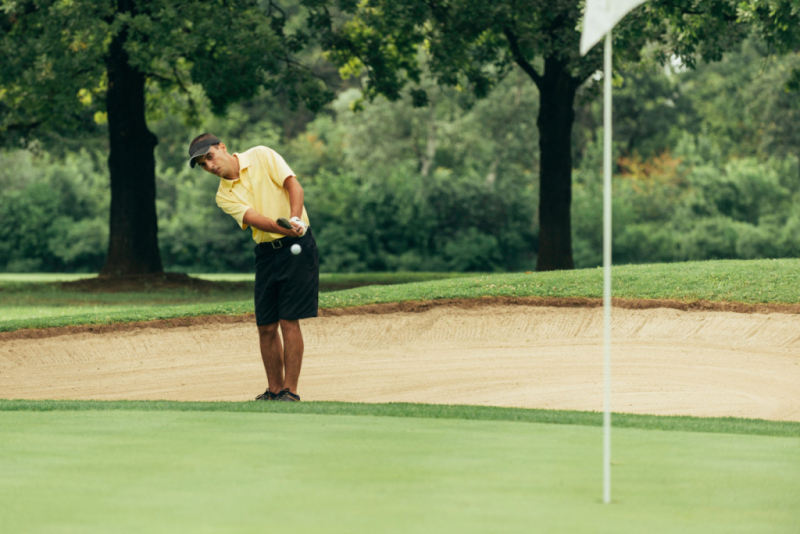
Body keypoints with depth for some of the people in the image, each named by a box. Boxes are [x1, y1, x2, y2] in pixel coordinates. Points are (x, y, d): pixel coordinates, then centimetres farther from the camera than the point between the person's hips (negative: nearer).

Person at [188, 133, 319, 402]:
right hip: (266, 253, 5)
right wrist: (285, 228, -30)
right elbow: (253, 218, -11)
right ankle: (274, 390, 15)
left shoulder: (262, 156, 0)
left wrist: (294, 220, -27)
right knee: (266, 327, 3)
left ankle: (290, 392, -7)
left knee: (289, 320, -10)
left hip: (297, 247, -5)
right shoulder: (224, 196, 6)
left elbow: (293, 185, -9)